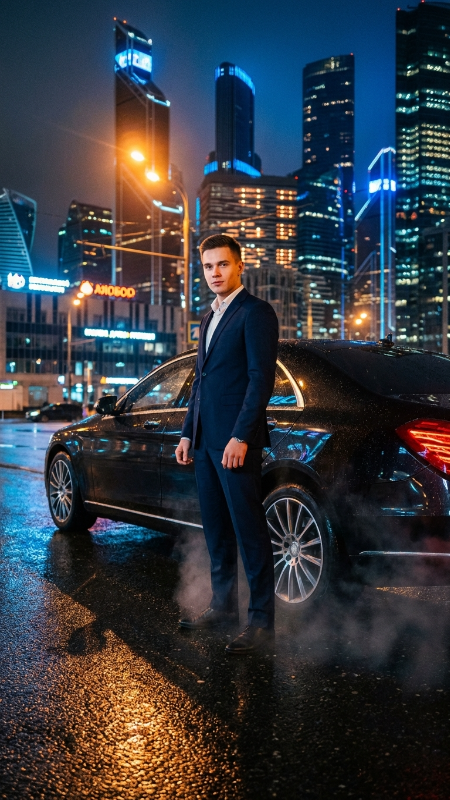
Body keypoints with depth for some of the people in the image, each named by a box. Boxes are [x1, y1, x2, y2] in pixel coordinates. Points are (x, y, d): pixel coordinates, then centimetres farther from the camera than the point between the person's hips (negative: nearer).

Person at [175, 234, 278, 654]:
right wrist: (187, 433, 18)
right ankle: (223, 604, 27)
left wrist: (240, 437, -19)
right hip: (205, 440, 9)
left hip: (234, 441, -8)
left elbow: (261, 378, -14)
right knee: (216, 529, 14)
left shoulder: (255, 312, -6)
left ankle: (261, 619, 8)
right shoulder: (209, 318, 20)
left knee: (249, 530, -2)